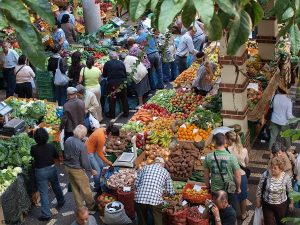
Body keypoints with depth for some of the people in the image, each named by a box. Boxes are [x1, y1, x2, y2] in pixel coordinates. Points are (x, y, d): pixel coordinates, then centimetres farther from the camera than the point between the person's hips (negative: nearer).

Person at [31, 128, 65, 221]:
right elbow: (57, 157, 2)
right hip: (51, 169, 3)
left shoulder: (34, 148, -20)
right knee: (56, 186, 27)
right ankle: (61, 202, 49)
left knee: (43, 193, 3)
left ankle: (46, 214, 6)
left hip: (40, 171, -3)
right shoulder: (51, 147, -14)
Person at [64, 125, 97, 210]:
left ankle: (80, 206, 30)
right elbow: (85, 161, -19)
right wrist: (91, 170, -4)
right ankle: (91, 205, 28)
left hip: (67, 167, 7)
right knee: (85, 189, 12)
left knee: (75, 188, 19)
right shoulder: (81, 145, -26)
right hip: (77, 169, -7)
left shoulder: (68, 140, -5)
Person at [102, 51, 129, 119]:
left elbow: (104, 75, 4)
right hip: (122, 82, 3)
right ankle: (126, 113, 19)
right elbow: (125, 73, 10)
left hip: (112, 83, -2)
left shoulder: (107, 64, -3)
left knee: (112, 99, 7)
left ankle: (112, 114, 12)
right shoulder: (121, 63, 5)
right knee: (124, 98, 12)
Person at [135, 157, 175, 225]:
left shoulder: (145, 168, 17)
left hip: (139, 199, 2)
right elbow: (171, 192, 16)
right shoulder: (165, 172, 15)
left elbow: (136, 184, 11)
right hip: (155, 200, -2)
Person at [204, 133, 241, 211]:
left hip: (215, 190, 2)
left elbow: (206, 175, 0)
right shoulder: (231, 157, -17)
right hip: (230, 190, -2)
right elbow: (237, 175, -10)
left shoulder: (208, 157, -10)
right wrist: (238, 188, 7)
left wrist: (208, 187, 16)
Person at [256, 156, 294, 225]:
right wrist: (258, 201, 2)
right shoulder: (265, 175, -18)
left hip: (282, 205, 1)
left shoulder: (286, 177, -17)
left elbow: (290, 191, -1)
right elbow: (259, 189, -5)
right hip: (267, 205, 0)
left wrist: (291, 203, 7)